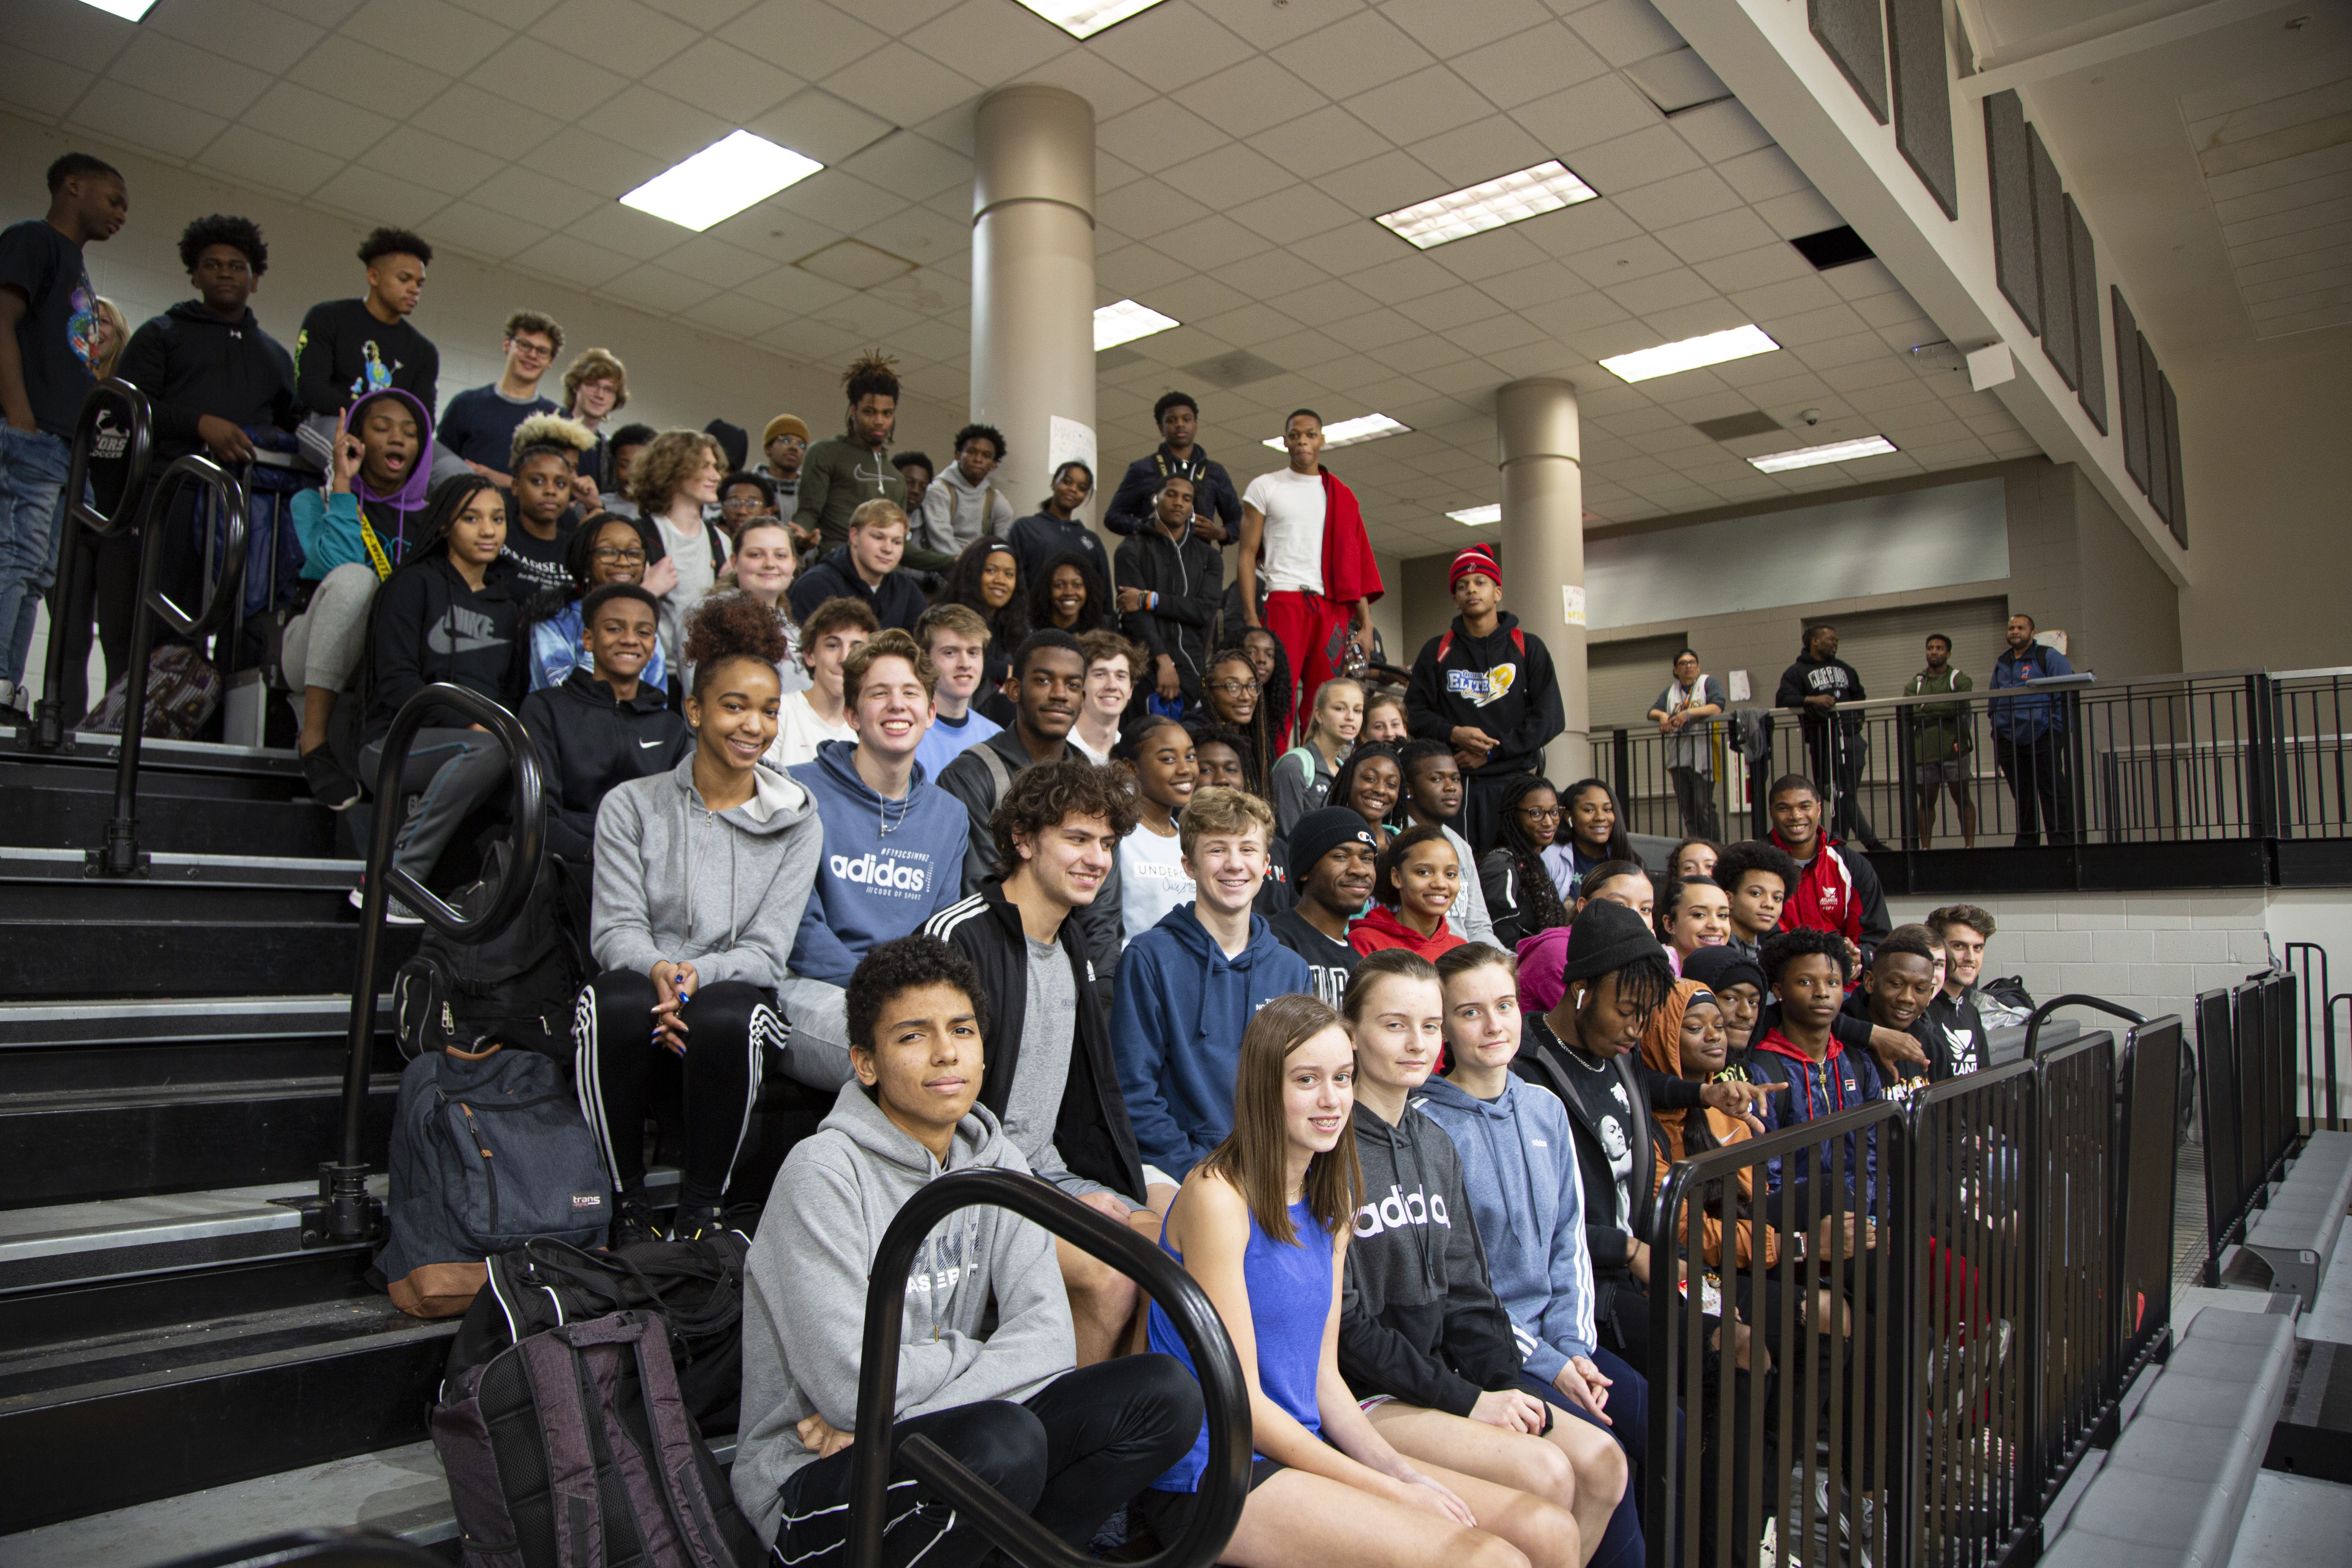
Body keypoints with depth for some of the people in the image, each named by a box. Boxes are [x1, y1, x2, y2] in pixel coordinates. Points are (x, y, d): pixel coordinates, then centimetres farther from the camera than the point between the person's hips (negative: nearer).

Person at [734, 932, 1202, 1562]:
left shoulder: (995, 1164, 4)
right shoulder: (824, 1172, -15)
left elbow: (1048, 1340, -8)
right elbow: (850, 1384, -23)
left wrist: (879, 1419, -19)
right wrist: (969, 1354, -6)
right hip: (814, 1483, -6)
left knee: (1166, 1392, -12)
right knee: (1005, 1439, -36)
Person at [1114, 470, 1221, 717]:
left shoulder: (1208, 556, 17)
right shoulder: (1133, 549, 8)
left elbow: (1206, 610, 0)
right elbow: (1136, 613, -6)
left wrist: (1150, 600, -8)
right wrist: (1163, 661, -18)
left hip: (1193, 669, 3)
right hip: (1148, 667, -3)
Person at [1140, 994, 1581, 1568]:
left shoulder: (1331, 1204, 10)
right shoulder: (1219, 1196, -16)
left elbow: (1324, 1376, 11)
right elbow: (1239, 1400, -16)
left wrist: (1401, 1470, -5)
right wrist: (1392, 1493, -14)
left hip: (1303, 1450, 8)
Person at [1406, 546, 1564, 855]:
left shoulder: (1528, 648, 11)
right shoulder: (1436, 652, 15)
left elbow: (1550, 717, 2)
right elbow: (1416, 711, 9)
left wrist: (1492, 751, -7)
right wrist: (1453, 734, -11)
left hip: (1515, 782, 0)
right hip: (1455, 783, 1)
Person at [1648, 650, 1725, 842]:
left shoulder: (1709, 683, 4)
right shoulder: (1670, 691, 20)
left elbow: (1718, 707, -13)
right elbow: (1652, 712, 11)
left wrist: (1688, 714, -23)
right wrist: (1662, 715, -12)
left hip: (1702, 757, -5)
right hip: (1678, 759, 5)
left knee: (1704, 807, -11)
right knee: (1687, 810, 6)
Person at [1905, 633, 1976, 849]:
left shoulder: (1960, 679, 6)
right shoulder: (1915, 683, 14)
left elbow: (1962, 710, -9)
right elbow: (1908, 714, 0)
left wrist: (1926, 709, -9)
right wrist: (1943, 711, -7)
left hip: (1953, 750, -2)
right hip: (1925, 752, 2)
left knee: (1963, 798, 1)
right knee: (1926, 801, 4)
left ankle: (1970, 845, 3)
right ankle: (1926, 847, 8)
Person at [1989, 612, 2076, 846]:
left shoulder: (2049, 657, 0)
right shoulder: (2001, 664, 18)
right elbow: (1994, 704, 23)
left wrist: (2057, 733, -11)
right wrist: (1996, 736, 15)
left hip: (2042, 741, -5)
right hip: (2010, 743, 5)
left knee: (2053, 796, -5)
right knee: (2023, 800, 11)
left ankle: (2062, 842, -1)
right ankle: (2026, 845, 18)